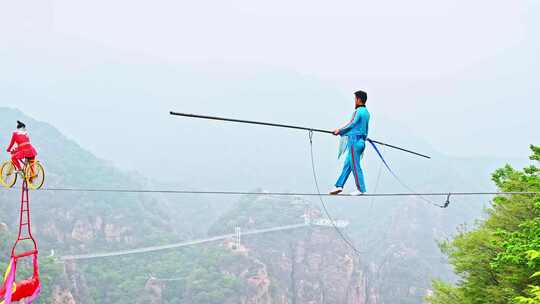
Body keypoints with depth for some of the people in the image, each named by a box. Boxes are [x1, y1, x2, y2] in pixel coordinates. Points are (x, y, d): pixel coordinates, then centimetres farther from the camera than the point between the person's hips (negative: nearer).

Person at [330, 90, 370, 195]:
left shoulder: (358, 111, -14)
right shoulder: (366, 112, 13)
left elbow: (351, 125, -13)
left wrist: (339, 131, 2)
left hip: (354, 141, -9)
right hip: (361, 141, 9)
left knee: (355, 166, -4)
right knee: (347, 164, 11)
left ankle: (361, 189, 0)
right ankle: (339, 186, 13)